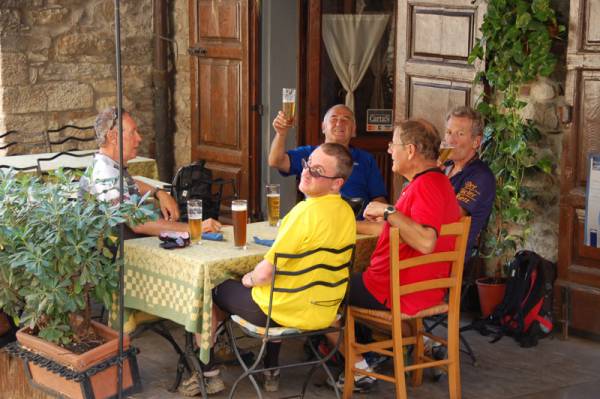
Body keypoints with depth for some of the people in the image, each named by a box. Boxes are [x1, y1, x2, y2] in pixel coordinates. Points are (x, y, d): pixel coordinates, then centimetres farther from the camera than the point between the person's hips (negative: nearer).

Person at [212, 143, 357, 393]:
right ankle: (271, 371, 40)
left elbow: (265, 273, -24)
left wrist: (249, 278, -1)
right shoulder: (346, 212, -2)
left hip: (288, 313, -7)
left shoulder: (308, 211, -27)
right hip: (325, 313, 7)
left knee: (219, 289, 17)